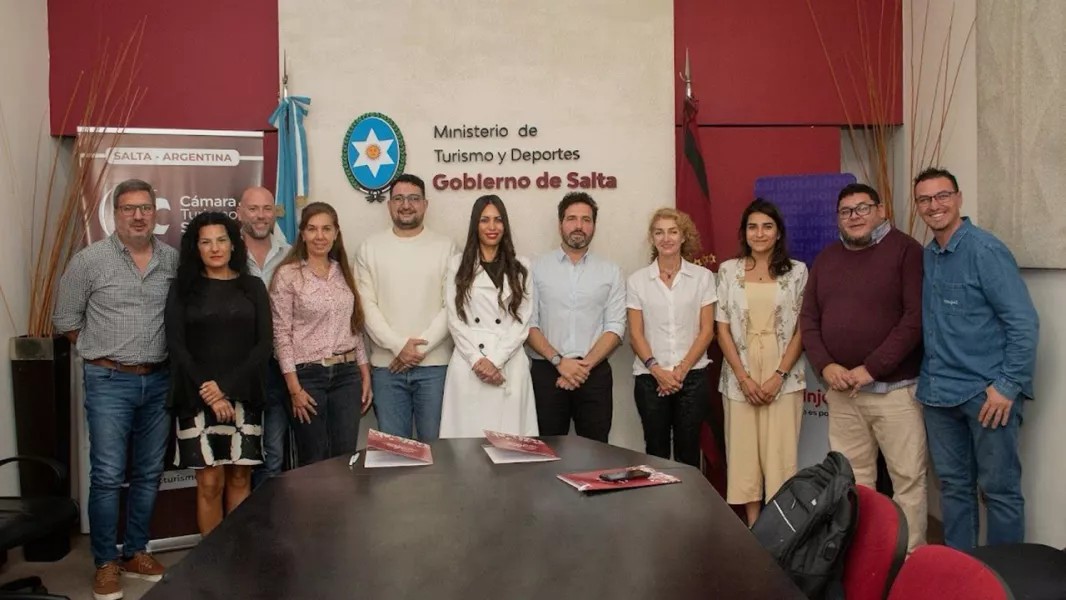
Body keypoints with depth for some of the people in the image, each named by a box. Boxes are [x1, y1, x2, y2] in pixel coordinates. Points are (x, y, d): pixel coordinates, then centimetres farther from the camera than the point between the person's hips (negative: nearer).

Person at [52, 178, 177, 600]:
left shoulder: (174, 260, 1)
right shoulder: (89, 261, -6)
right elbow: (66, 320, 2)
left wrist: (161, 350, 6)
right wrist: (105, 350, 4)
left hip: (159, 380, 3)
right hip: (109, 382, -3)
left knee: (149, 474, 11)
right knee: (108, 477, -1)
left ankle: (135, 552, 26)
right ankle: (106, 563, 14)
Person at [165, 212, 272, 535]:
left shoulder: (253, 287, 9)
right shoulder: (183, 289, 7)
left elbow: (264, 343, 2)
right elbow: (177, 346, -1)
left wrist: (227, 387, -9)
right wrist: (210, 396, -10)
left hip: (243, 396, 1)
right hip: (198, 398, -1)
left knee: (239, 478, 3)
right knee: (210, 482, -3)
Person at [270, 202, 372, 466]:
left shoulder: (343, 272, 10)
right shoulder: (287, 274, -5)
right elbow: (281, 334, -7)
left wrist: (365, 376, 8)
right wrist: (294, 388, -12)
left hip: (347, 374, 4)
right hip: (308, 375, -4)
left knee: (346, 457, 6)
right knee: (313, 461, 4)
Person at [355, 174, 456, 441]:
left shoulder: (445, 246, 3)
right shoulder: (370, 247, 5)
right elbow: (367, 305, -1)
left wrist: (422, 347, -11)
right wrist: (398, 346, -11)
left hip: (435, 363, -1)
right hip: (387, 364, 1)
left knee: (434, 444, 6)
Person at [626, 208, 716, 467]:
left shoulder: (702, 277, 2)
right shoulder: (637, 280, 3)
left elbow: (706, 330, 0)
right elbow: (636, 334, 1)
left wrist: (682, 370, -9)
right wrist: (657, 370, -12)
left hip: (692, 376, 0)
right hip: (650, 378, 0)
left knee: (687, 449, 6)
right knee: (656, 448, 7)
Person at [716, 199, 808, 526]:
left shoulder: (797, 271, 3)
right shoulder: (728, 270, 5)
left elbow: (802, 329, 1)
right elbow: (722, 329, 2)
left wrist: (778, 376, -9)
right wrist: (744, 378, -6)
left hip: (784, 378, -1)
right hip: (739, 378, 1)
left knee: (781, 452, -1)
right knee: (744, 451, 4)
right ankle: (752, 526, 15)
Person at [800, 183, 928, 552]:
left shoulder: (905, 250, -4)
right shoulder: (826, 260, 13)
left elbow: (916, 317, -12)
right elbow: (809, 319, 12)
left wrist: (871, 368, -16)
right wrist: (825, 365, -5)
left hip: (895, 390, -5)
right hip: (841, 391, 5)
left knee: (908, 478, 0)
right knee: (852, 480, 10)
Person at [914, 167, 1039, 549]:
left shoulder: (985, 250, -10)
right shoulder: (924, 258, 9)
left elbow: (1024, 322, -13)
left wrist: (1009, 385, -16)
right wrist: (929, 378, 9)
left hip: (988, 392, -6)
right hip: (939, 392, 6)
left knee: (999, 489, 4)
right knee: (953, 485, 15)